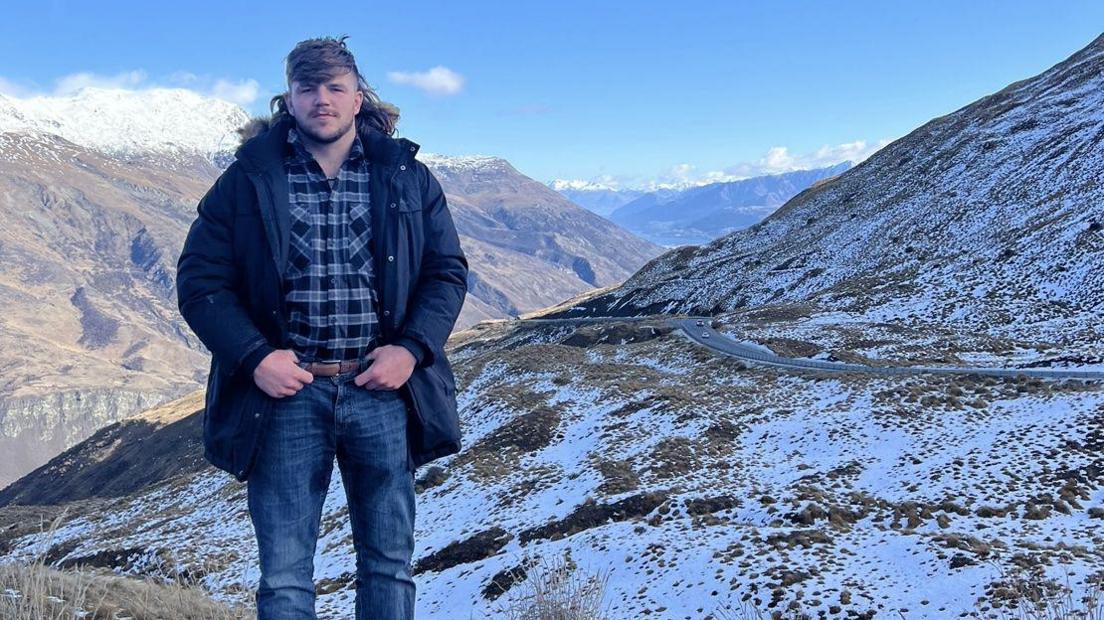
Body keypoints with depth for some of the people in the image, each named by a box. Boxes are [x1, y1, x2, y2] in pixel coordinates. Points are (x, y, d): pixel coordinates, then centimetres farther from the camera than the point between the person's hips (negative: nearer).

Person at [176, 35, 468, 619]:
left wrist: (412, 349, -7)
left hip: (382, 389, 1)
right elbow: (199, 281, 2)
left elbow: (448, 271, 8)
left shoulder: (407, 177, 6)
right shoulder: (248, 180, 3)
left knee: (389, 564, 12)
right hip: (286, 392, -1)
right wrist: (253, 357, -11)